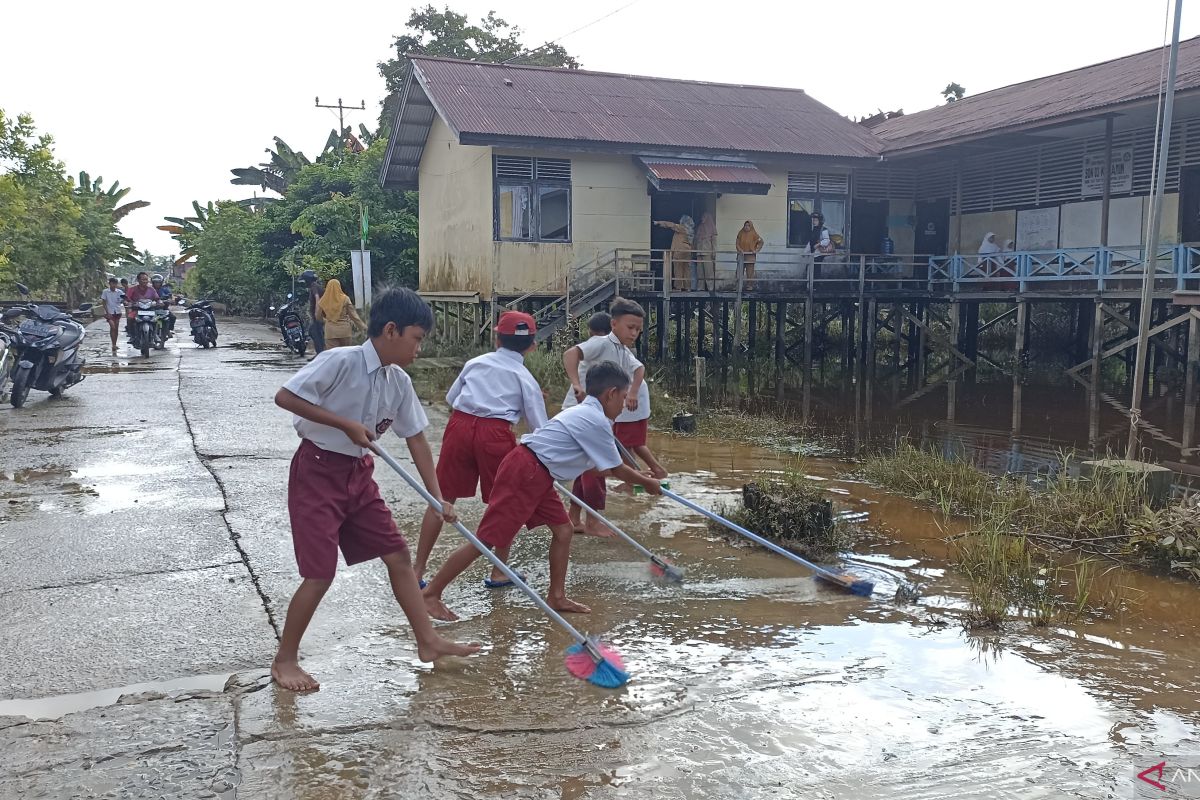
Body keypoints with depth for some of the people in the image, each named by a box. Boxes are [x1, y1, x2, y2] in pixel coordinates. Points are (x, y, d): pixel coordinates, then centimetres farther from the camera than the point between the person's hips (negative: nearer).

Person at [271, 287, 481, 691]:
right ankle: (284, 660, 14)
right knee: (320, 573, -6)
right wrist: (346, 423, -23)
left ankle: (427, 641, 20)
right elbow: (285, 396, -22)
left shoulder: (399, 382, 1)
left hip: (358, 473, 7)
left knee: (398, 555, 8)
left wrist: (437, 498, 3)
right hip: (317, 471, -7)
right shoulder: (340, 361, -21)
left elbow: (416, 438, 6)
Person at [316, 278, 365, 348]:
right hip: (344, 330, 0)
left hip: (330, 331, 0)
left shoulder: (323, 302, 0)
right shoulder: (345, 299, -4)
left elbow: (318, 317, 10)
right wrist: (363, 327, 7)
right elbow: (353, 315, -1)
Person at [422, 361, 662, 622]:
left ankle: (557, 597, 19)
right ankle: (431, 593, 0)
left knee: (563, 530, 11)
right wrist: (647, 483, 14)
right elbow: (617, 469, -2)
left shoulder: (584, 414, 18)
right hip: (524, 474, -10)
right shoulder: (596, 421, -11)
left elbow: (608, 465, 30)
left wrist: (638, 476, 39)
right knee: (487, 540, -7)